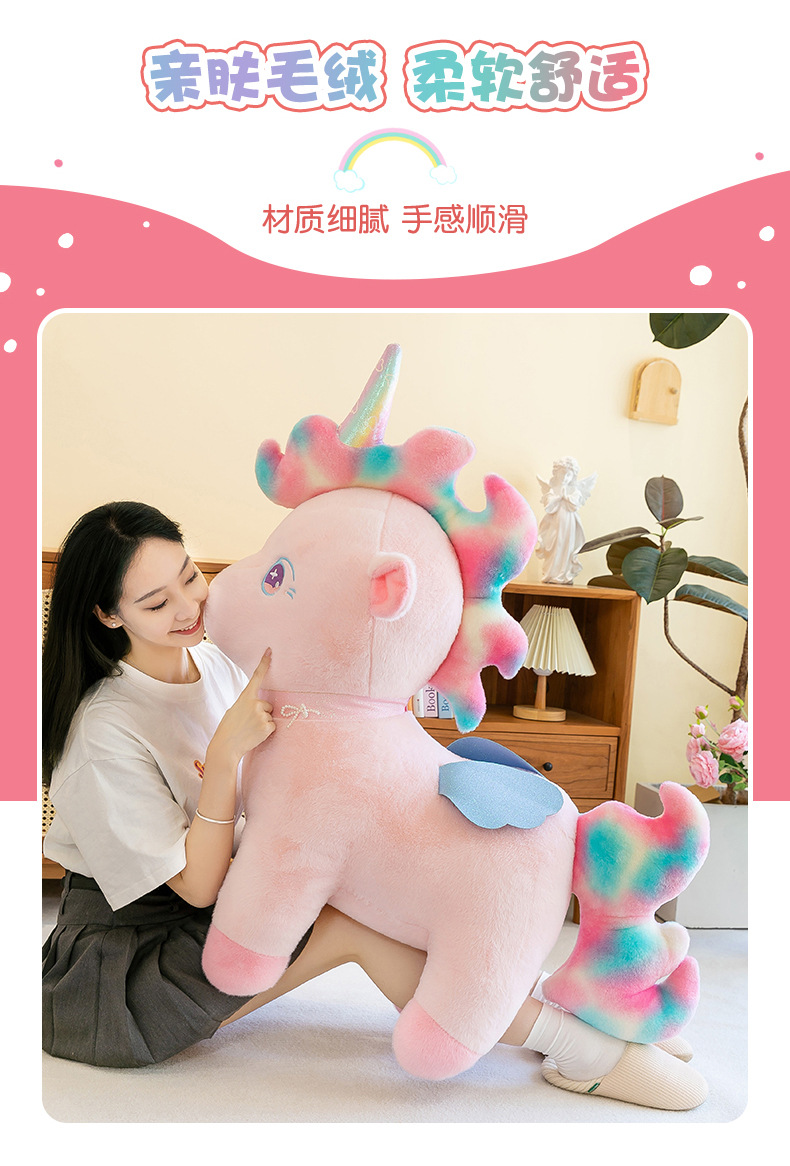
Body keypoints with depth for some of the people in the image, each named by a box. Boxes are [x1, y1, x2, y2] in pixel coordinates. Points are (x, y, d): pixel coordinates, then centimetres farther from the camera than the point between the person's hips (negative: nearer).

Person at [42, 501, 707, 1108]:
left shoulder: (215, 663, -2)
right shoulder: (105, 728, -24)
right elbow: (197, 883, -21)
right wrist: (227, 750, -32)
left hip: (212, 920, 7)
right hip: (125, 960, -7)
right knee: (354, 919, -25)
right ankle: (577, 1050, -15)